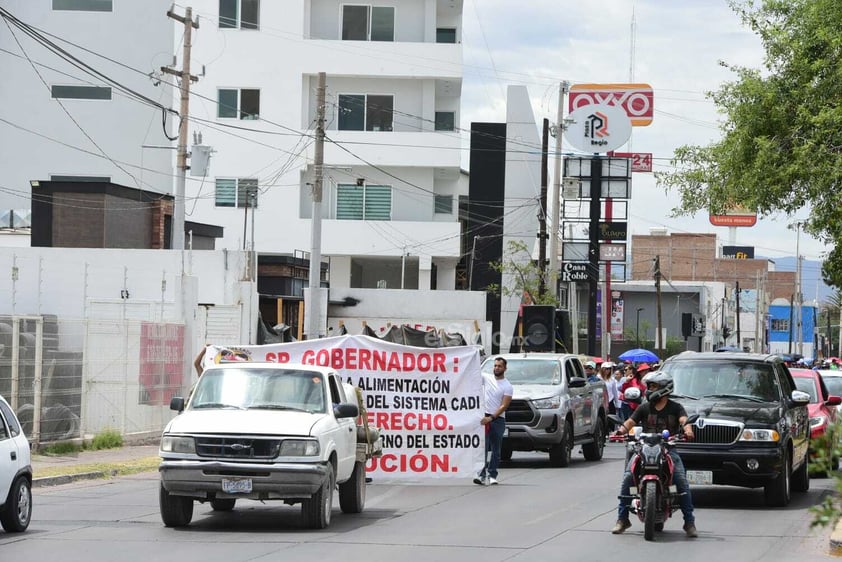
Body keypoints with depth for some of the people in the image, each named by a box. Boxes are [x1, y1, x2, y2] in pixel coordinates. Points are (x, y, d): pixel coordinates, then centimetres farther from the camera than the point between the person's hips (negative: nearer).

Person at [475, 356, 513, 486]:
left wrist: (491, 418, -18)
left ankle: (492, 476, 9)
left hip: (498, 420, -2)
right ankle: (482, 474, -14)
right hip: (485, 418, 2)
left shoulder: (507, 386, -2)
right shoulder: (487, 378, 8)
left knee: (496, 450, 4)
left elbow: (504, 406, -10)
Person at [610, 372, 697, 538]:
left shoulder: (675, 408, 7)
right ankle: (622, 518, -8)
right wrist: (620, 430, -18)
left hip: (668, 449, -2)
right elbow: (630, 421, 4)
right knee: (627, 478, -17)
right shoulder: (644, 408, 13)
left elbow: (684, 420, -10)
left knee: (682, 481, -19)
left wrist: (687, 430, -33)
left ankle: (689, 521, -13)